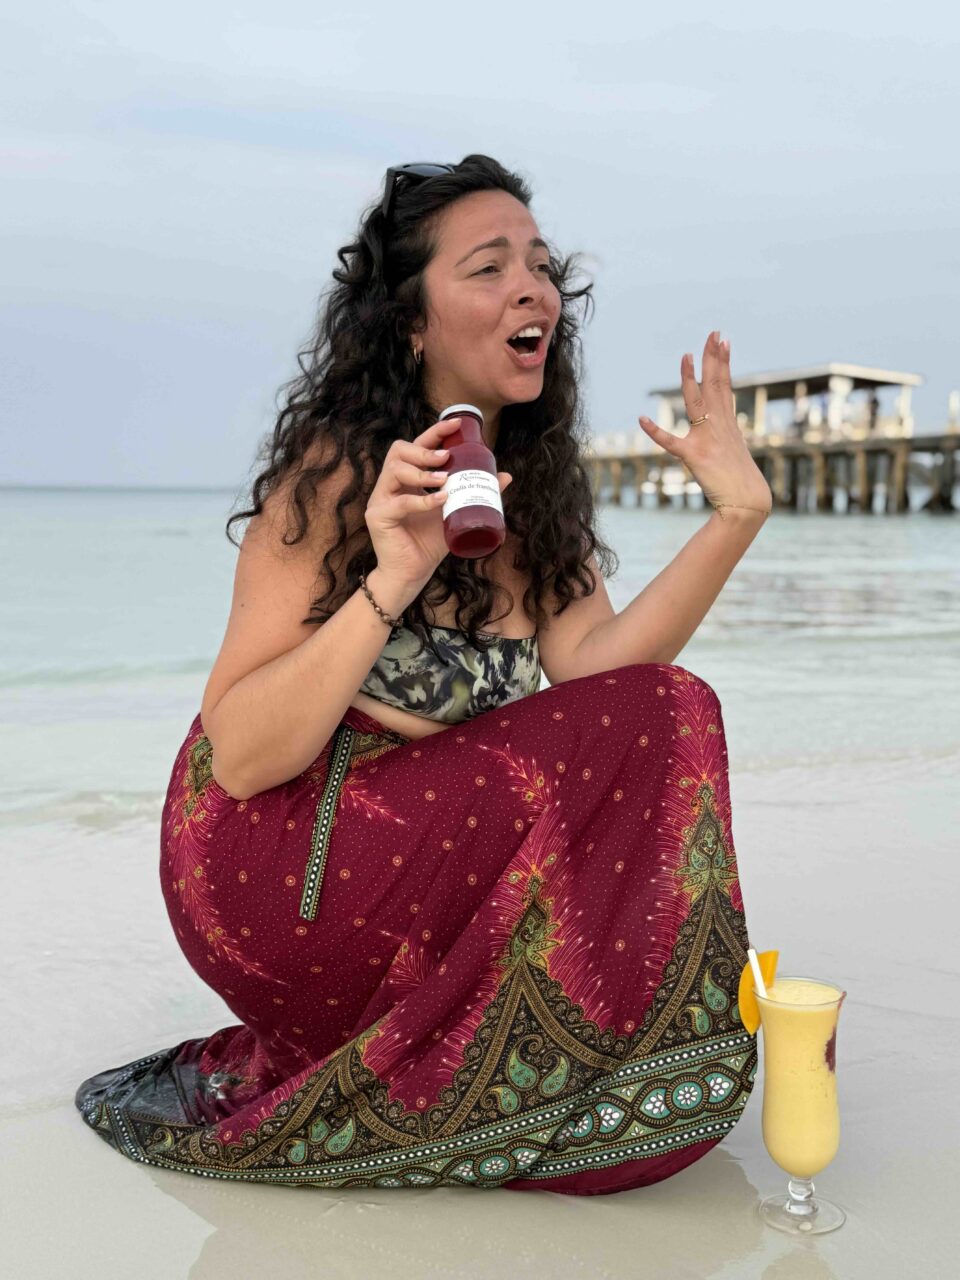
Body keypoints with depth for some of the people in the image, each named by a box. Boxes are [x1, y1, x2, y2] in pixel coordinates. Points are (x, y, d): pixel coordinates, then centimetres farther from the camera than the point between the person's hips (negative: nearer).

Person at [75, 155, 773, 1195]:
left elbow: (587, 672, -12)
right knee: (656, 726, -20)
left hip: (427, 854, 6)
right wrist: (390, 584, -30)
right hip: (273, 864, -6)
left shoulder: (537, 486, 7)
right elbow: (237, 758, -19)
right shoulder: (338, 470, -13)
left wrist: (737, 513, -18)